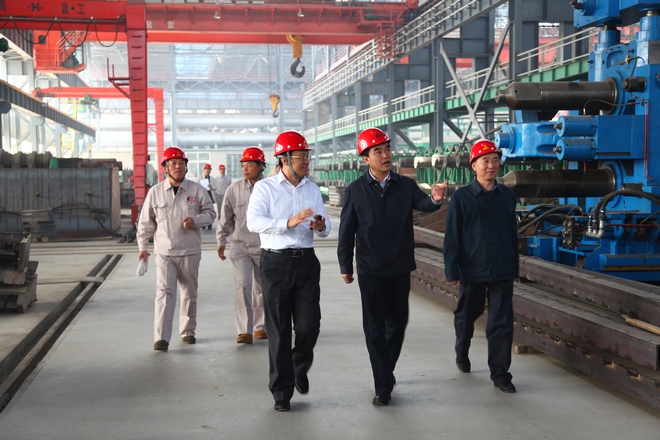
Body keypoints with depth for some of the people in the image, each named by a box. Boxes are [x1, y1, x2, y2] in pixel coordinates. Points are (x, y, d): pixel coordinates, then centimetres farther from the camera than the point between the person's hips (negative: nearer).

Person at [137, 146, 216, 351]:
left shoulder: (197, 190, 0)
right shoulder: (155, 192, 2)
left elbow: (210, 212, 7)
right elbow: (146, 221, 9)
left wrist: (195, 220, -13)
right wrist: (143, 246, 7)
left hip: (190, 251, 1)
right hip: (164, 252, -1)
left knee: (190, 293, 12)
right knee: (164, 292, -12)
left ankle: (187, 331, 29)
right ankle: (161, 338, -14)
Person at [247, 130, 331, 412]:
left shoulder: (313, 189, 13)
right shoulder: (265, 188, -2)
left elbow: (326, 229, 14)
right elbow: (253, 221, -17)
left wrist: (320, 227, -11)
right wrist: (288, 223, -29)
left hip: (306, 262, 3)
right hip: (276, 262, -3)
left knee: (309, 326, 1)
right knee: (279, 330, 3)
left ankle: (299, 368, 33)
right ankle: (282, 391, 16)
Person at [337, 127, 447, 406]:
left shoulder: (406, 185, 2)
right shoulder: (356, 190, -3)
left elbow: (422, 204, -12)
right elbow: (346, 231, 1)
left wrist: (435, 199, -36)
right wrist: (345, 266, 1)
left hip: (400, 268, 2)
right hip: (370, 270, -2)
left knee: (398, 323, 13)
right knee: (375, 328, 1)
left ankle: (386, 371, 36)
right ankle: (383, 386, 8)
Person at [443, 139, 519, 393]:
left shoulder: (507, 196, 5)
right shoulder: (461, 197, -5)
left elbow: (513, 234, 10)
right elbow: (452, 237, -5)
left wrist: (514, 268, 11)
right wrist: (451, 270, -9)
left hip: (502, 272, 2)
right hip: (471, 272, -2)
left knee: (502, 323, 0)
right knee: (466, 316, 16)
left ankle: (500, 373, 9)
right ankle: (462, 353, 42)